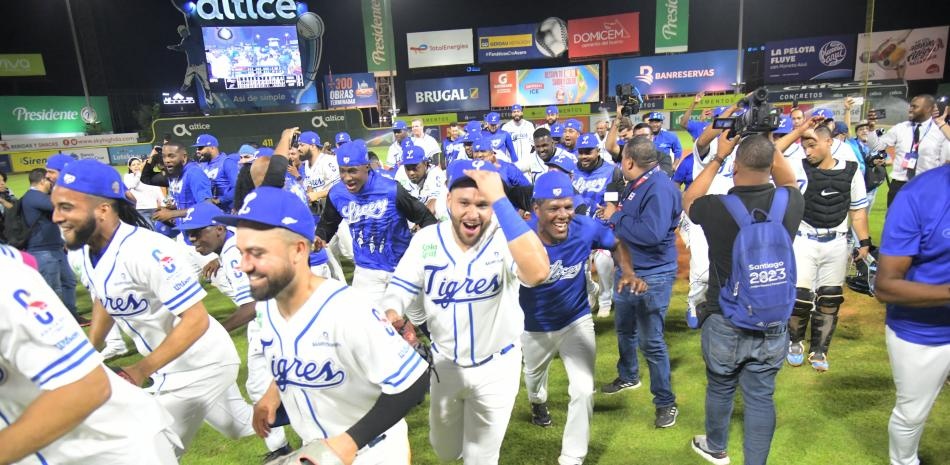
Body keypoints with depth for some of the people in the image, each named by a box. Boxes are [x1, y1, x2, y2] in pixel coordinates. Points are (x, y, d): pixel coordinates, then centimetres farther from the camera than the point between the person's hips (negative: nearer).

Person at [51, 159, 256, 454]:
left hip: (203, 366, -8)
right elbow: (104, 301, 16)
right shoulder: (86, 250, -3)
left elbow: (196, 320, -30)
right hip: (171, 367, 8)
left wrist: (141, 371, -29)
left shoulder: (148, 251, -30)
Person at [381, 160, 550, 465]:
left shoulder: (505, 239, -26)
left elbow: (538, 273, -47)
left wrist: (499, 199, -46)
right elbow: (401, 288, -5)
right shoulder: (426, 240, -13)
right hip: (444, 363, 4)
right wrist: (391, 315, -30)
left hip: (497, 366, -3)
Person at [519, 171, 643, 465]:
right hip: (535, 326, 0)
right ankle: (538, 402, 69)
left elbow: (617, 244, -6)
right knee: (535, 374, 29)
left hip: (577, 321, 0)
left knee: (584, 390, -6)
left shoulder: (587, 229, -26)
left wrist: (628, 273, -22)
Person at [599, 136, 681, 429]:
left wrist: (615, 217, -22)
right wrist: (612, 215, -7)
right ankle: (628, 377, 47)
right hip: (629, 270, 9)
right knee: (625, 328, 24)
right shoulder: (634, 185, 5)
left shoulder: (660, 188, -23)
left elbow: (652, 233, -34)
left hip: (653, 275, -9)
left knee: (651, 341, -1)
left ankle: (666, 403, 18)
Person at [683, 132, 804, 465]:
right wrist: (768, 145, 9)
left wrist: (718, 156, 6)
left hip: (724, 323, -1)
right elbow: (789, 181, 14)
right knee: (761, 396, 13)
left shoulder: (717, 208, -19)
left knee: (720, 388, 19)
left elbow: (688, 200, 6)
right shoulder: (790, 203, -12)